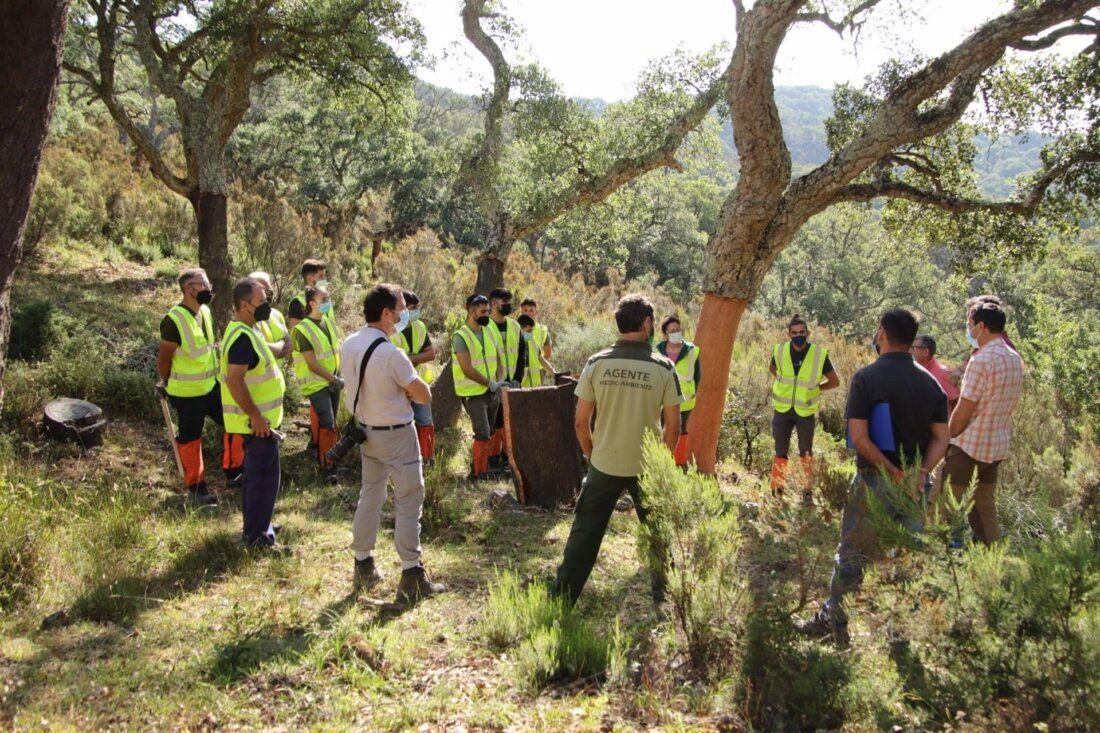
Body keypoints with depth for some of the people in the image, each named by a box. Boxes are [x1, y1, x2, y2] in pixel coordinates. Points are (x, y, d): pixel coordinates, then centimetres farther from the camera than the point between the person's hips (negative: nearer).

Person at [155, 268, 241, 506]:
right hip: (187, 393, -8)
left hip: (211, 385, 8)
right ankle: (196, 488, 19)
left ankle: (233, 472, 25)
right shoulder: (174, 320, -22)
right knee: (190, 439, 5)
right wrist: (164, 384, -1)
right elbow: (164, 356, -12)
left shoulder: (205, 311, 3)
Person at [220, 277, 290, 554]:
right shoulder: (242, 337, -22)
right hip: (256, 421, -11)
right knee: (266, 475, -4)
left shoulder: (244, 331, 11)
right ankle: (257, 536, 4)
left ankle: (255, 525, 33)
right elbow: (234, 381, -30)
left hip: (258, 418, 11)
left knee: (256, 472, 20)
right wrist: (256, 417, -25)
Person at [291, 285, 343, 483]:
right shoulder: (303, 330, -15)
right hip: (317, 384, -7)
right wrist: (334, 379, -16)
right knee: (328, 424, -12)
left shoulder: (327, 322, 6)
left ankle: (322, 457, 27)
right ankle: (328, 466, -5)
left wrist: (340, 376, 5)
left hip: (333, 382, 7)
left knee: (328, 423, 14)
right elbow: (312, 364, -17)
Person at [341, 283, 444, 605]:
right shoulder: (391, 354, -24)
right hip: (396, 435, -7)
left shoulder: (348, 345, -2)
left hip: (365, 430, 7)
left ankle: (364, 567, 28)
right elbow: (424, 395, -16)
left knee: (370, 495, 18)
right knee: (408, 501, 1)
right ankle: (411, 576, 4)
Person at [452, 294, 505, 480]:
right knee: (483, 434, -10)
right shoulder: (460, 337, -13)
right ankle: (479, 474, 0)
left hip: (492, 392, 7)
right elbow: (467, 369, -19)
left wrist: (499, 381, -5)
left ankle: (481, 468, 26)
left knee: (488, 434, 13)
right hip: (474, 393, -7)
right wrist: (490, 383, -17)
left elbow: (498, 360, 13)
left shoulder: (489, 332, 9)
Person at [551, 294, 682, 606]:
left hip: (604, 465, 1)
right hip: (648, 467, -1)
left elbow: (580, 422, -3)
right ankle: (663, 598, 27)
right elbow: (673, 426, -5)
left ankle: (562, 599, 15)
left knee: (584, 534, 10)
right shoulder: (664, 367, -8)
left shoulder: (597, 363, -6)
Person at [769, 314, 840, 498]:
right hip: (783, 409, 1)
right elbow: (772, 368, 14)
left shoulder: (819, 354, -15)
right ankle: (777, 490, 21)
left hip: (805, 411, -1)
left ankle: (808, 489, 31)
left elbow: (834, 381, -2)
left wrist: (813, 388, -5)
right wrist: (785, 383, 5)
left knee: (806, 452, 16)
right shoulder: (779, 351, -10)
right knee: (781, 452, 9)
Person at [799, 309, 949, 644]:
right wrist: (920, 473, -9)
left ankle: (833, 621, 17)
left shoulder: (867, 377, -11)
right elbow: (941, 438, 0)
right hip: (917, 483, 4)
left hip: (875, 481, -4)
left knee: (852, 554, 8)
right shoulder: (930, 381, 3)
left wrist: (894, 472, -15)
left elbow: (859, 437, -18)